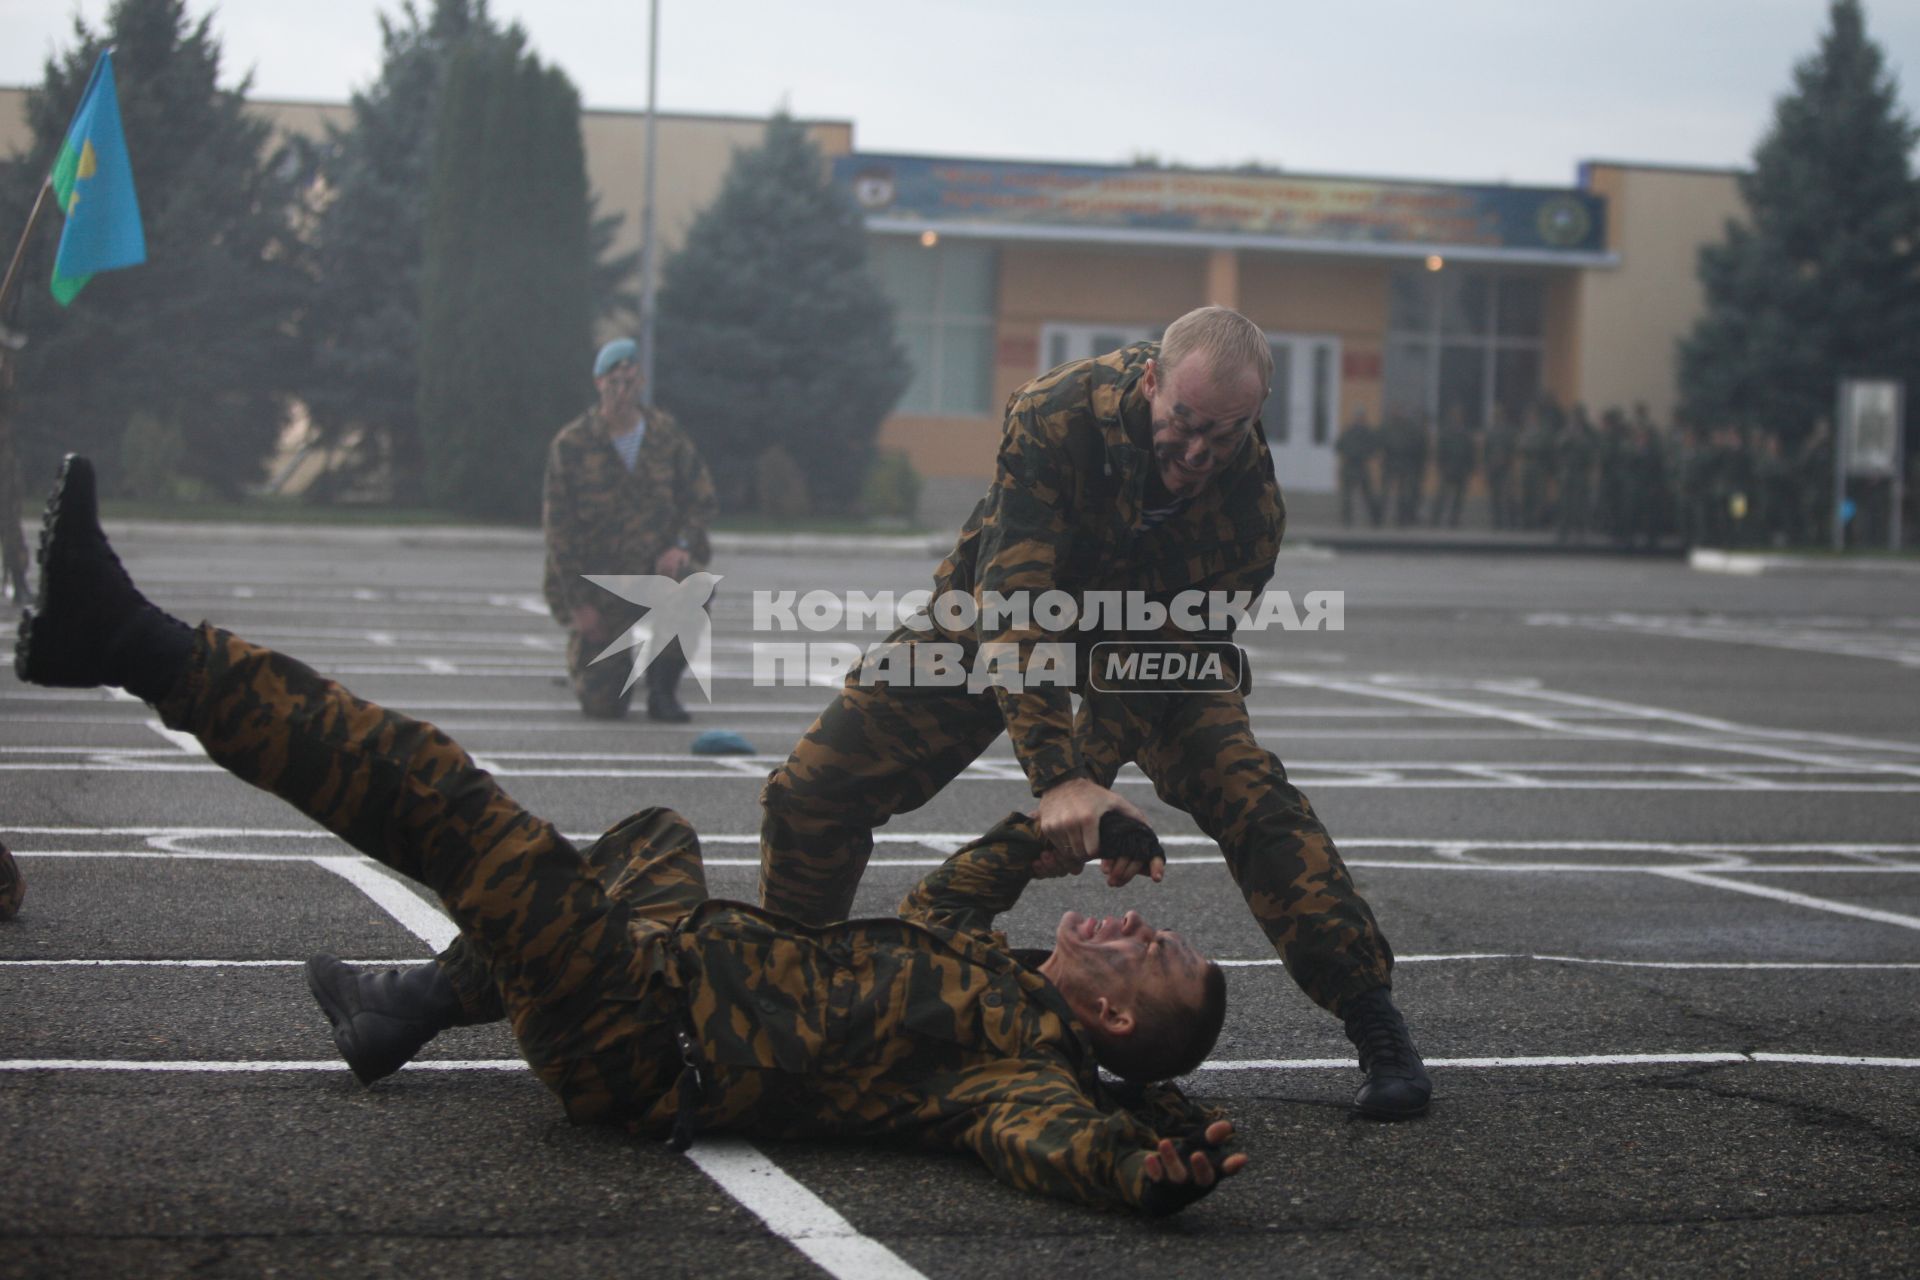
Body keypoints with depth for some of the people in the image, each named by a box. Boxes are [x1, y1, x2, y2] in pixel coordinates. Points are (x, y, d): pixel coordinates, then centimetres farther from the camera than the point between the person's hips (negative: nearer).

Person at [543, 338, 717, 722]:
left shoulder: (666, 433, 1)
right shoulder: (571, 445, -7)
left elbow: (702, 498, 6)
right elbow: (559, 528, -6)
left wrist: (681, 546, -14)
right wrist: (579, 601, -10)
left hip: (658, 563, 2)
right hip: (598, 580, -1)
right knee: (603, 705, -7)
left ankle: (662, 690, -12)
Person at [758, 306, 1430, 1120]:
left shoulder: (1251, 502, -29)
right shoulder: (1057, 414, -36)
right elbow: (1012, 608, -41)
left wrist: (1095, 785, -41)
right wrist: (1057, 774, -50)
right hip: (999, 614, 0)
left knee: (1246, 794, -23)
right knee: (810, 793, -6)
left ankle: (1375, 1026, -14)